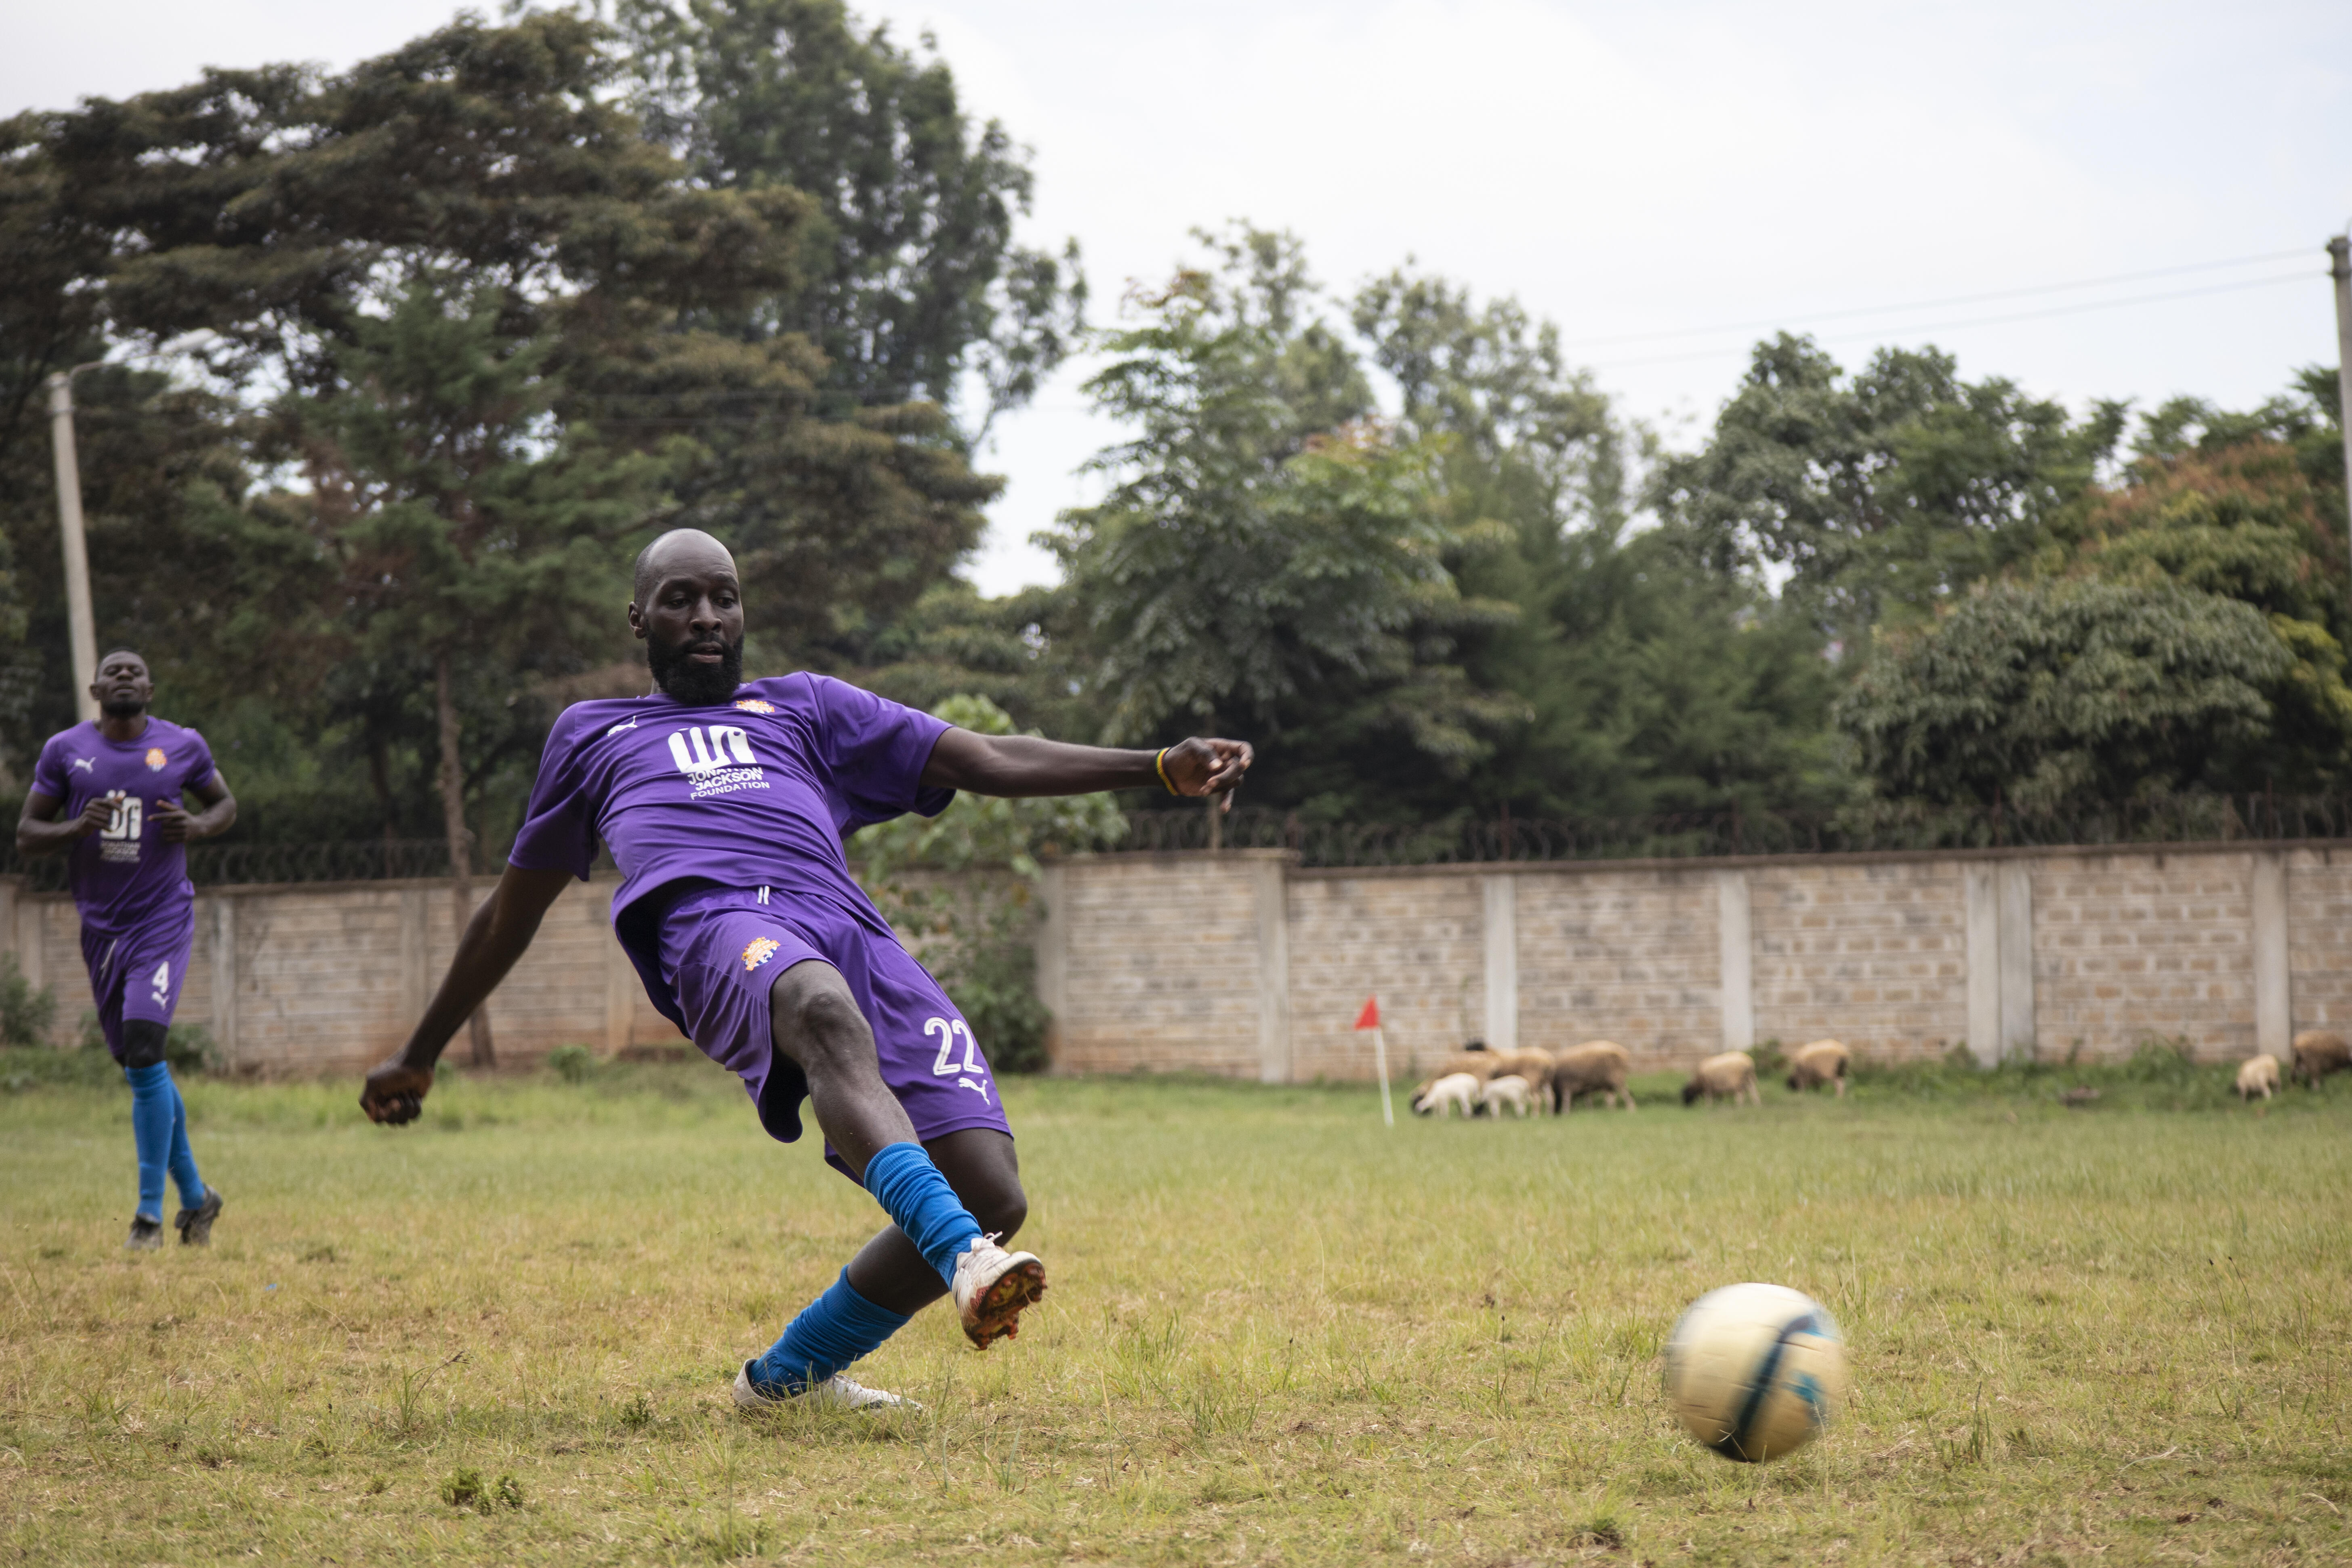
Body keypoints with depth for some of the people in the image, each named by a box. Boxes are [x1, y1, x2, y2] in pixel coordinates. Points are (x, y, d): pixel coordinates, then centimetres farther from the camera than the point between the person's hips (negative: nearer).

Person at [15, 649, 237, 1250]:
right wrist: (78, 826, -17)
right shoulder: (65, 750, 1)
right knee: (142, 1069, 9)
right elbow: (26, 835, 3)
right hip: (101, 927, 3)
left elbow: (225, 803, 15)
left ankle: (151, 1211, -11)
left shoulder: (183, 746, -1)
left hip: (163, 922, -3)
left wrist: (197, 825, -8)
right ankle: (195, 1194, 25)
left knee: (144, 1053, -18)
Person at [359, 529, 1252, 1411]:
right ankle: (963, 1258, -61)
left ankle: (788, 1377, 3)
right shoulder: (593, 735, 35)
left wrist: (1163, 769, 15)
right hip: (710, 920, -3)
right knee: (827, 1015, -42)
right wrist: (419, 1058, 44)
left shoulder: (806, 708, 36)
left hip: (850, 931, 3)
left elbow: (986, 762, 27)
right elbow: (510, 914, 43)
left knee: (991, 1199, -17)